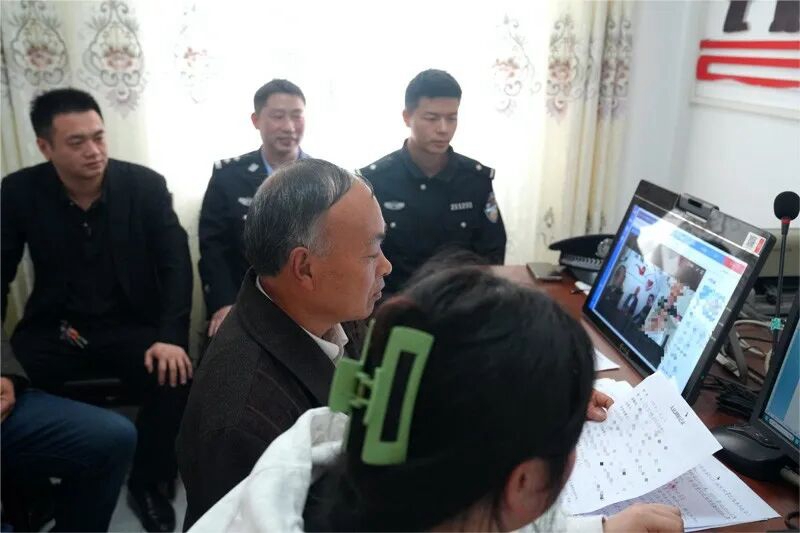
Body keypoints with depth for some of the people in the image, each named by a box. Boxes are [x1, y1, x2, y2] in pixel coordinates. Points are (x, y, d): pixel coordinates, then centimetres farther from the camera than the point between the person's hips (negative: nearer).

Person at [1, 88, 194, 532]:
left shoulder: (146, 186, -7)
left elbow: (176, 265, -9)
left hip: (129, 326, -1)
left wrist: (171, 337, -23)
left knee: (175, 375, -27)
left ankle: (146, 484, 0)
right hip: (53, 329, 1)